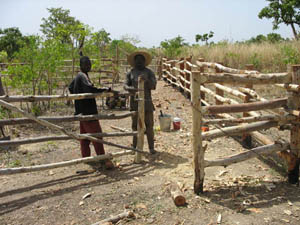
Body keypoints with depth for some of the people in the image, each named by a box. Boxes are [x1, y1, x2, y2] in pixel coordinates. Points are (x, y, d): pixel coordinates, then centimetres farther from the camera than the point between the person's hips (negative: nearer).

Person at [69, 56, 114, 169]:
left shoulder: (78, 77, 16)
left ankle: (86, 157, 21)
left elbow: (71, 88, 30)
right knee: (96, 133, -9)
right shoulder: (82, 76, -15)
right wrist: (105, 90, -29)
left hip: (83, 110, 10)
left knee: (85, 134, 13)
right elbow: (89, 88, -34)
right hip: (87, 110, -10)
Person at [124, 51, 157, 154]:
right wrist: (131, 89, -23)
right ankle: (135, 146, 20)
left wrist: (146, 80, -23)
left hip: (147, 101, -1)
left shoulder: (149, 72, 5)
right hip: (134, 102, 2)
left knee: (149, 125, 0)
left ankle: (151, 147, 7)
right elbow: (125, 85, 1)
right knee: (135, 125, 9)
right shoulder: (131, 73, 10)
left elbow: (153, 86, -3)